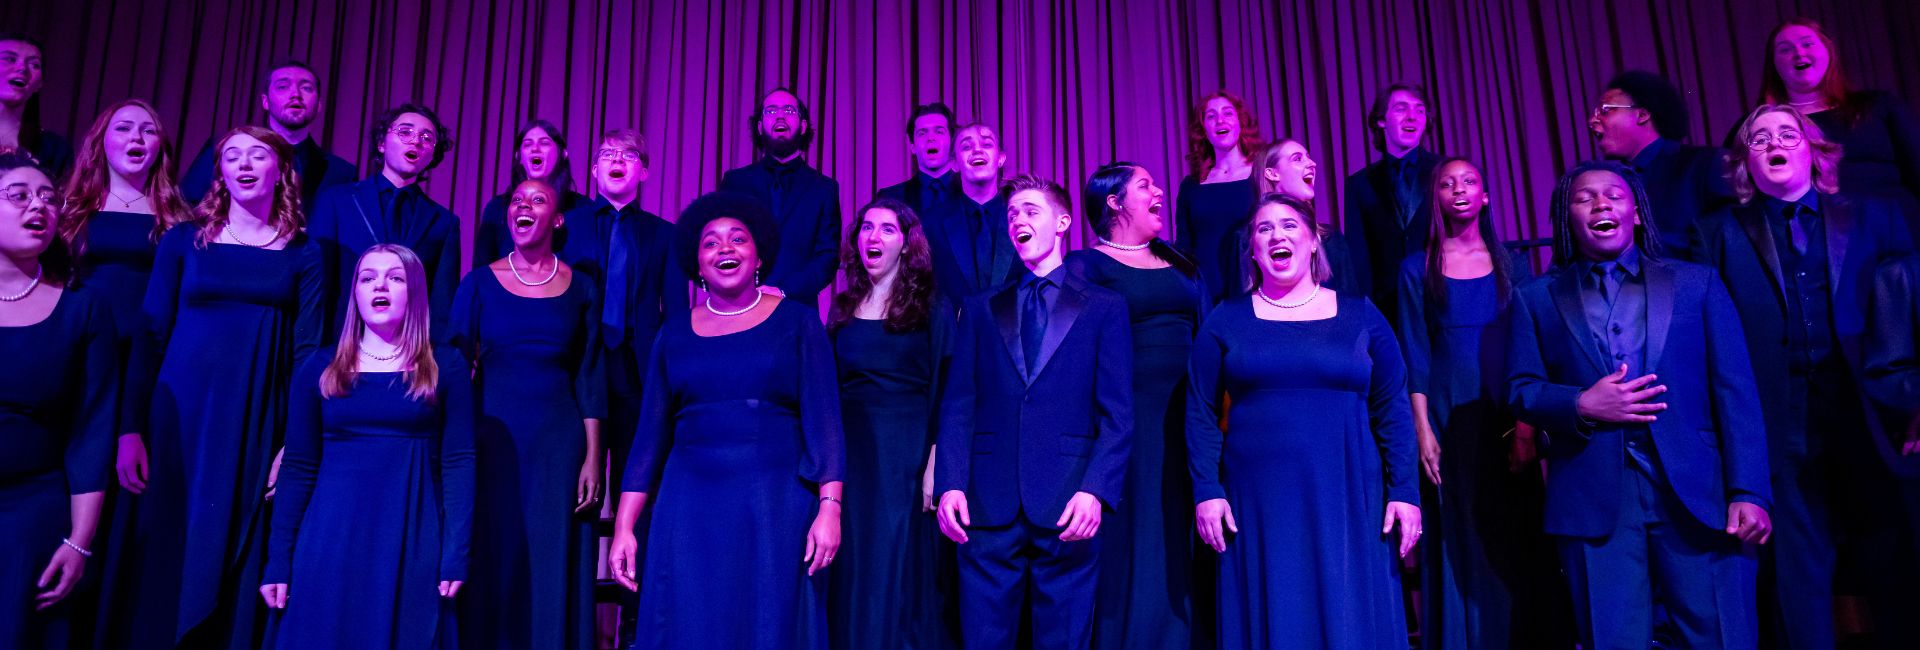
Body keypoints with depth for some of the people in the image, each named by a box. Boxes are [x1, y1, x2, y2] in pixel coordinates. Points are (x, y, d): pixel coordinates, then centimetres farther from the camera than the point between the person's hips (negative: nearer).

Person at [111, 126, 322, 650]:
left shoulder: (303, 254, 4)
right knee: (165, 553, 3)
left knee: (239, 561, 5)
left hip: (257, 423, 0)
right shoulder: (184, 240, 6)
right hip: (180, 414, 1)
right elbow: (150, 335, 4)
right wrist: (130, 427, -4)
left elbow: (307, 349, 0)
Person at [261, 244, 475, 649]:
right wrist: (278, 560, 2)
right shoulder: (318, 370, 7)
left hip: (412, 543, -1)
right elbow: (298, 468, 7)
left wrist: (456, 553, -10)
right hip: (332, 542, 1)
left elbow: (459, 462, -2)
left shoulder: (446, 368, 3)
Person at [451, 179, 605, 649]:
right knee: (490, 563, 4)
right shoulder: (479, 283, 3)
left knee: (553, 566, 4)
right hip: (491, 435, 0)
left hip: (559, 439, 0)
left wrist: (592, 457, -1)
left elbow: (589, 378, 4)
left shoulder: (580, 288, 5)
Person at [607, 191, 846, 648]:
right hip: (691, 509, 2)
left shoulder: (797, 322, 3)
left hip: (777, 507, -2)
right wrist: (624, 528, 5)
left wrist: (830, 509, -13)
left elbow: (823, 420, -3)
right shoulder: (675, 335, 11)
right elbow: (650, 435, 11)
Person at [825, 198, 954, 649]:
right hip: (850, 453, 4)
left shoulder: (931, 308, -1)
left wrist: (934, 466, -14)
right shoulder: (843, 308, 11)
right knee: (852, 574, 8)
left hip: (905, 455, -4)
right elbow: (829, 391, 11)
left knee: (897, 572, 0)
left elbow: (944, 393, -6)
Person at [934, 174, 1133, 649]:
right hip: (989, 504, 2)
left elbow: (1118, 415, 1)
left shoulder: (1103, 307, 8)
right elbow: (958, 408, 8)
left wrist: (1095, 491, -12)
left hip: (1067, 506, -2)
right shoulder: (981, 310, 15)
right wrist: (951, 485, -5)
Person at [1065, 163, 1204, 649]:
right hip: (1124, 421, -5)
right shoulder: (1084, 265, -1)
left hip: (1185, 422, 5)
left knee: (1178, 550, 10)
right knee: (1130, 547, 0)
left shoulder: (1180, 264, 16)